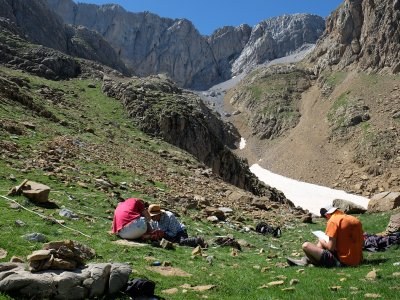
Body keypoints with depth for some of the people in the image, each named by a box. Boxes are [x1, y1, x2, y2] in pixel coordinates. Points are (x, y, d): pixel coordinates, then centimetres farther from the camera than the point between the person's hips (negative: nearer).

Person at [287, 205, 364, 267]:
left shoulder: (333, 220, -14)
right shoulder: (355, 220, 7)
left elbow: (331, 247, -16)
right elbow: (362, 243, 14)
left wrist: (322, 242, 6)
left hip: (342, 262, -9)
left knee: (306, 246, -9)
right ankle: (306, 260, 23)